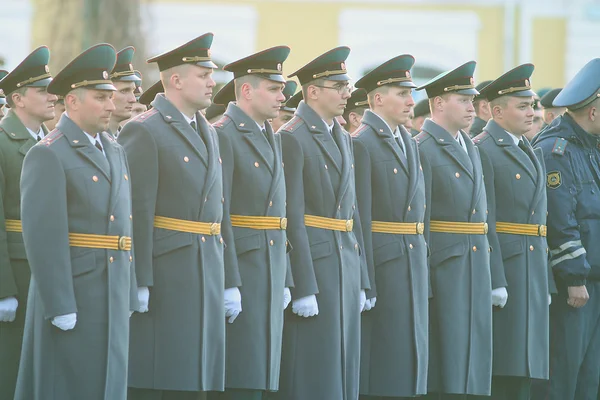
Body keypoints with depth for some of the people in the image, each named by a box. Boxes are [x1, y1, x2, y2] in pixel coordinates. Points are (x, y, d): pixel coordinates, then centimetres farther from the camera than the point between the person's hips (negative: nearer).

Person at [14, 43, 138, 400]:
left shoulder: (115, 152, 15)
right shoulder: (48, 156, -11)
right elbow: (43, 235, -17)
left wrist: (129, 296, 13)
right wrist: (59, 306, -20)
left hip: (113, 295, 8)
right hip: (71, 292, -8)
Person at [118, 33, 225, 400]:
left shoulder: (208, 132, 17)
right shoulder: (143, 132, -9)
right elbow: (137, 212, -15)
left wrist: (221, 279, 15)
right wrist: (140, 283, -19)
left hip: (206, 274, 8)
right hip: (163, 271, -8)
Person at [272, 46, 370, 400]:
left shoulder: (344, 139, 16)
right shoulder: (292, 139, -10)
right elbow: (292, 218, -15)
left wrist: (361, 280, 14)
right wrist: (303, 289, -19)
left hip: (345, 263, 8)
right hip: (311, 264, -8)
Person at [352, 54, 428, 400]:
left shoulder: (409, 142, 16)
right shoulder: (363, 144, -10)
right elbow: (361, 219, -15)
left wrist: (424, 267, 13)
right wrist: (365, 285, -18)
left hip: (414, 265, 8)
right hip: (381, 264, -8)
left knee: (410, 363, 8)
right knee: (382, 371, -5)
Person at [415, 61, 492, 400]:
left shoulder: (471, 149, 17)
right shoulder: (423, 149, -10)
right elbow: (418, 219, -14)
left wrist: (488, 265, 15)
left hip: (477, 267, 8)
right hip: (444, 266, -8)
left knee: (474, 358, 7)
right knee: (446, 360, -6)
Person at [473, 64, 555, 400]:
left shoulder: (534, 153, 19)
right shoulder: (482, 151, -9)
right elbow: (483, 221, -15)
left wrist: (547, 281, 15)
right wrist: (495, 281, -20)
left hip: (534, 269, 8)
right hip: (501, 266, -8)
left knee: (524, 372, 8)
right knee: (500, 370, -7)